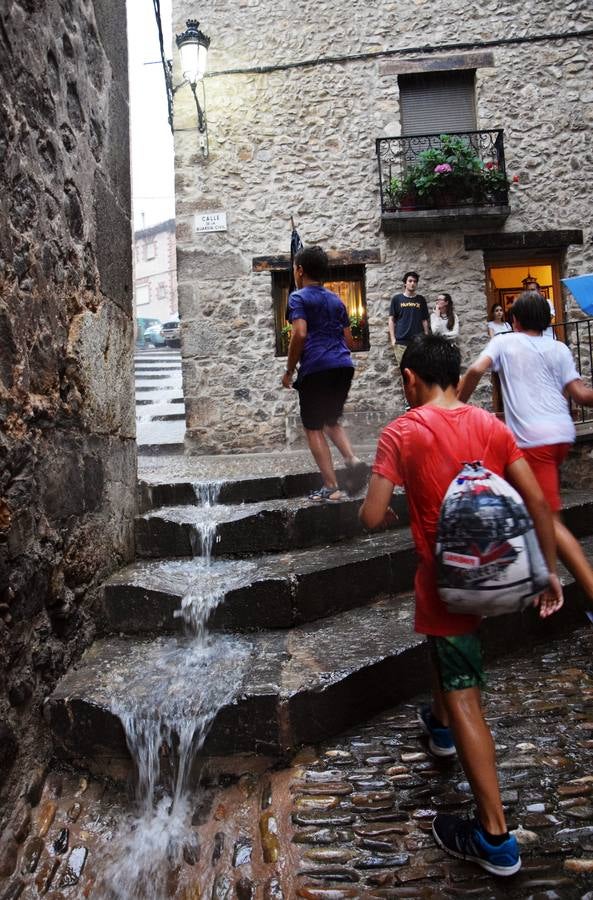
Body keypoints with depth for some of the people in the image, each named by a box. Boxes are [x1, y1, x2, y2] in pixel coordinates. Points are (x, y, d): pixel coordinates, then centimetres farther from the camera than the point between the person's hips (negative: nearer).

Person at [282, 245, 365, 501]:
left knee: (313, 428, 4)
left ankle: (331, 487, 1)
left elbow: (300, 335, -14)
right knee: (332, 420, 21)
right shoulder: (336, 300, 19)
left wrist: (289, 370, -5)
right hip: (344, 365, 6)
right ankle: (352, 459, -3)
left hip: (316, 368, -6)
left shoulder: (298, 297, 0)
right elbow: (349, 340, 18)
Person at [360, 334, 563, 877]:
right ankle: (441, 725, 55)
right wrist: (550, 570, 6)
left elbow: (372, 517, -16)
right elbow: (537, 500, -3)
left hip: (446, 579, -6)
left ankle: (496, 839, 14)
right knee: (445, 644, 33)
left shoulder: (400, 433, -14)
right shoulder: (490, 425, -1)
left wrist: (379, 512, 8)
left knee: (465, 699, 4)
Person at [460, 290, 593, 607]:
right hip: (563, 433, 6)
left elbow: (476, 370, -9)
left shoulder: (504, 343, 8)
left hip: (533, 438, -5)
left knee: (551, 519, -6)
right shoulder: (558, 349, 13)